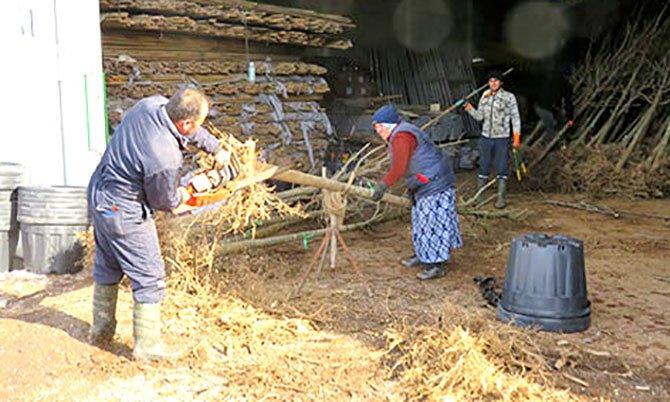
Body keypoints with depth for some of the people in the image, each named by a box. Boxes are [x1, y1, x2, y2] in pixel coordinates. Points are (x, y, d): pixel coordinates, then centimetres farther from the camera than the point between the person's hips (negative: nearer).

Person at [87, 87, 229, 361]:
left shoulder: (152, 104, -12)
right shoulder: (165, 159, -33)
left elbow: (191, 132, 9)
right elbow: (164, 201, -13)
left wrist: (216, 149, 20)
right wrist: (183, 195, 8)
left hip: (98, 193, 10)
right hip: (123, 213, -10)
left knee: (107, 267, 23)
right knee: (149, 277, 4)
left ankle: (101, 330, 40)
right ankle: (147, 345, 16)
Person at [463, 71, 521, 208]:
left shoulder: (509, 97, -3)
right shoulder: (485, 97, 8)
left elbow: (515, 117, -3)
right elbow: (479, 116, 13)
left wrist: (516, 137, -9)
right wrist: (468, 106, 1)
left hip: (502, 138, -3)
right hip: (486, 137, 3)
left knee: (501, 169, 0)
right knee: (483, 167, 8)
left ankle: (501, 198, 7)